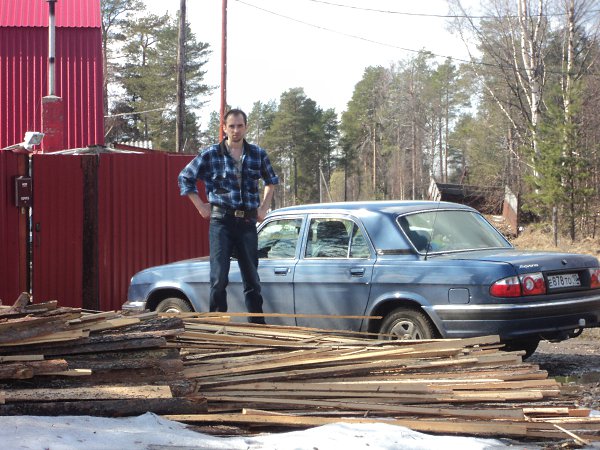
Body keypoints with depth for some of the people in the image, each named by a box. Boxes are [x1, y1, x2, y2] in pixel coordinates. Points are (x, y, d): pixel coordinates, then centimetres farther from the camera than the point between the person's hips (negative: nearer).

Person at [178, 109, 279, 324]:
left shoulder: (258, 154, 7)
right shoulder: (211, 154, -1)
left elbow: (272, 180, 25)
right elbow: (184, 177, 8)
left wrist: (264, 207, 14)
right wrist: (200, 206, 3)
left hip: (248, 223, 3)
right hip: (221, 220, -3)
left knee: (252, 279, 8)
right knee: (219, 278, -5)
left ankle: (257, 325, 16)